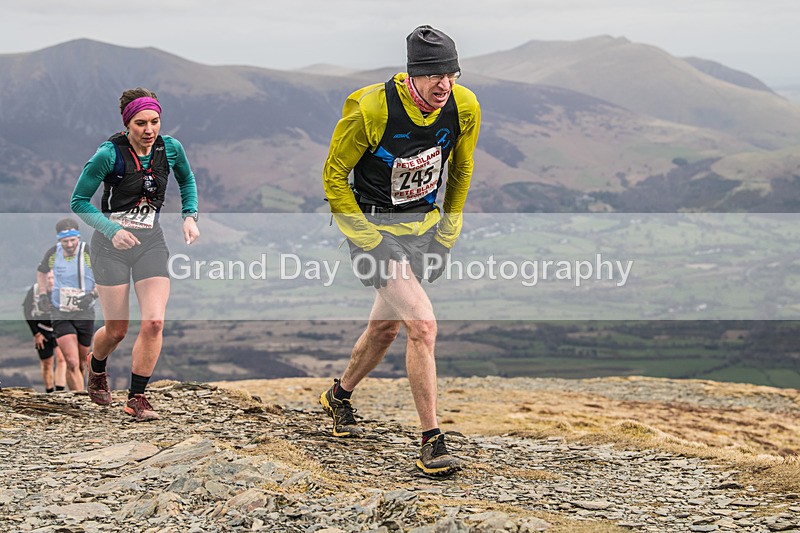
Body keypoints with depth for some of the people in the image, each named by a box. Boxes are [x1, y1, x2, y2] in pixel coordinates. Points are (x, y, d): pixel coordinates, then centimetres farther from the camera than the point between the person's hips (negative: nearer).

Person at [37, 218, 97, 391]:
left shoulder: (89, 252, -12)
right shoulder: (53, 253, -4)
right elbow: (41, 272, 18)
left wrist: (92, 295, -20)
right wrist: (42, 294, 6)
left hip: (85, 314, 0)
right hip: (60, 314, 0)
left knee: (81, 364, 12)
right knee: (72, 363, -16)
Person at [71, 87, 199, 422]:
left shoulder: (170, 148, -4)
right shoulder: (109, 154, -16)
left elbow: (187, 180, 18)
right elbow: (79, 201, -9)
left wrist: (190, 216, 3)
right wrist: (112, 230, -22)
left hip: (151, 242, 3)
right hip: (112, 244, -3)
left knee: (154, 322, -13)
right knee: (116, 330, 2)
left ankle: (137, 398, -1)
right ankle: (96, 370, 37)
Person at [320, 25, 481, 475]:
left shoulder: (464, 108, -10)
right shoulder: (371, 110, -25)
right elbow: (334, 176, -12)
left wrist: (450, 227, 9)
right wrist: (366, 240, -15)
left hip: (425, 225, 6)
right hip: (375, 225, -6)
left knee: (386, 327, 18)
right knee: (423, 324, -19)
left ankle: (340, 395, 46)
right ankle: (432, 442, -13)